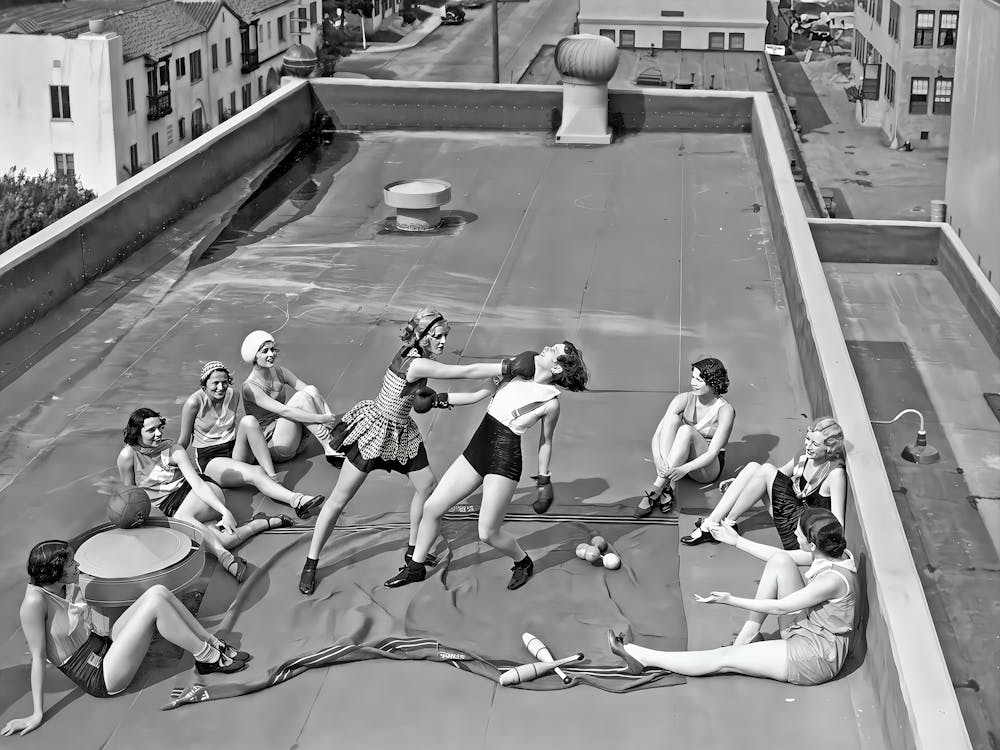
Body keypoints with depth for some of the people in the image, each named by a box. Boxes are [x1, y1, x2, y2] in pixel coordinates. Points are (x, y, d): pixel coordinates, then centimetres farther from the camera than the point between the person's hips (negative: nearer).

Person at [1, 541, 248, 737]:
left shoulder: (68, 586, 0)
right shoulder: (35, 601, -23)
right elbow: (38, 657, -21)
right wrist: (37, 714, -19)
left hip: (104, 647, 8)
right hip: (99, 678, -8)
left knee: (159, 591, -6)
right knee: (156, 603, -19)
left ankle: (214, 644, 6)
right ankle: (208, 658, -1)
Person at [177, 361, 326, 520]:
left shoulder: (233, 395, 3)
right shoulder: (194, 402, -12)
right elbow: (183, 441, -3)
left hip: (235, 451, 5)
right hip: (211, 459, -5)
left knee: (249, 421, -27)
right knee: (255, 473, -34)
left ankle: (274, 480, -34)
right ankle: (296, 501, -58)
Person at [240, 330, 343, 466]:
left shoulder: (279, 372, 5)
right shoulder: (250, 387, -17)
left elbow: (312, 394, -2)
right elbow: (284, 411, -27)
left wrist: (330, 416, -18)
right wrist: (320, 418, -30)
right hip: (272, 446, -7)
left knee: (311, 390, -13)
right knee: (301, 398, -24)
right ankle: (329, 449, -22)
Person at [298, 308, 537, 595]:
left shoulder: (419, 357, 0)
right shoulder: (415, 363, -28)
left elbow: (428, 399, 4)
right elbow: (467, 372, -28)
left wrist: (481, 394, 0)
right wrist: (510, 366, -26)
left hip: (402, 435, 10)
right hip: (375, 430, -10)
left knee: (427, 486, 10)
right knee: (340, 499, 0)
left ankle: (413, 550, 30)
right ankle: (311, 564, 10)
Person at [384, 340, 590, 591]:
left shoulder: (551, 402, -11)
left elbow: (546, 442, 3)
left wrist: (544, 481, 9)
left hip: (505, 460, -7)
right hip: (477, 448, 7)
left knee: (488, 533, -4)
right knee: (432, 507, 6)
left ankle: (523, 562, 27)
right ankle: (415, 567, 24)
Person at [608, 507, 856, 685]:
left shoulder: (834, 579, -30)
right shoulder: (827, 553, -5)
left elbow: (779, 607, -21)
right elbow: (780, 557, 12)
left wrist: (731, 600, -15)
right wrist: (737, 541, 13)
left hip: (816, 656, -9)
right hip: (803, 632, 9)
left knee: (722, 659, -7)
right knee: (779, 561, -7)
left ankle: (643, 657, 3)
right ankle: (745, 641, 2)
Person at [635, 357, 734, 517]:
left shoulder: (725, 410, -16)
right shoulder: (684, 399, -7)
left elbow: (712, 453, -23)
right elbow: (657, 434, -15)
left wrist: (684, 469, -40)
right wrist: (658, 459, -36)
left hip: (708, 467, -3)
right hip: (677, 461, 3)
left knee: (686, 430, -33)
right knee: (672, 418, -26)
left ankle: (656, 489, -40)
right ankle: (667, 488, -40)